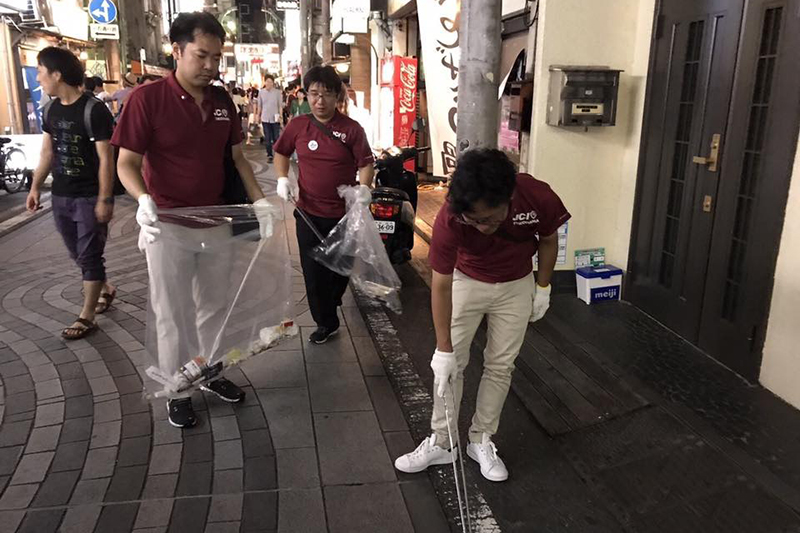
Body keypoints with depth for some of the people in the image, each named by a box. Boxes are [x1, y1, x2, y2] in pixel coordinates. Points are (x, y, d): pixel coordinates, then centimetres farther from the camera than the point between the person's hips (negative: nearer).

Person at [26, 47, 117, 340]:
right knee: (78, 254, 15)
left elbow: (106, 158, -16)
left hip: (90, 197, -7)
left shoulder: (94, 110, -16)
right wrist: (35, 187, 12)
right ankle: (105, 289, 37)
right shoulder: (51, 110, 6)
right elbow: (47, 153, 15)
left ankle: (86, 317, 6)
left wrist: (104, 199, -18)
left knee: (89, 256, -1)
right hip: (60, 196, 7)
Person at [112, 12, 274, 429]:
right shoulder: (147, 98, -14)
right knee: (173, 313, 7)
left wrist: (258, 200, -2)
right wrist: (143, 199, -32)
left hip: (215, 222, 5)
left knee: (215, 304, 17)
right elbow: (127, 163, -13)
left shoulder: (222, 101, 2)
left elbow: (236, 157, 10)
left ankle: (210, 373, 36)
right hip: (166, 225, -5)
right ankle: (178, 391, 24)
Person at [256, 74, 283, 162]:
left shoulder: (277, 92, -1)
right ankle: (269, 155, 9)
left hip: (275, 118, -2)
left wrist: (280, 116, -8)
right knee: (267, 138, 3)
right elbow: (259, 106, 11)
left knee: (276, 138, 2)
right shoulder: (261, 92, 5)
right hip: (265, 118, 2)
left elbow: (280, 105, 0)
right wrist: (258, 116, 9)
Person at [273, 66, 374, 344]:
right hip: (308, 211, 2)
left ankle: (330, 303, 46)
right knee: (313, 270, 5)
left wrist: (364, 187, -21)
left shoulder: (351, 128, -8)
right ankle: (326, 322, 23)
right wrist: (283, 178, 0)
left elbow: (366, 164, -4)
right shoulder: (298, 125, -1)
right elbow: (281, 152, 15)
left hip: (343, 213, -1)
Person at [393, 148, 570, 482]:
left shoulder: (539, 198, -31)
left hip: (516, 286, 1)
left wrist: (543, 288, -1)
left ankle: (481, 441, 22)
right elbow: (441, 284, -24)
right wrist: (444, 350, -21)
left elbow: (548, 241, -7)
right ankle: (441, 443, 16)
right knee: (451, 363, 0)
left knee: (500, 366, 6)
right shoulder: (449, 219, -34)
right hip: (466, 282, -1)